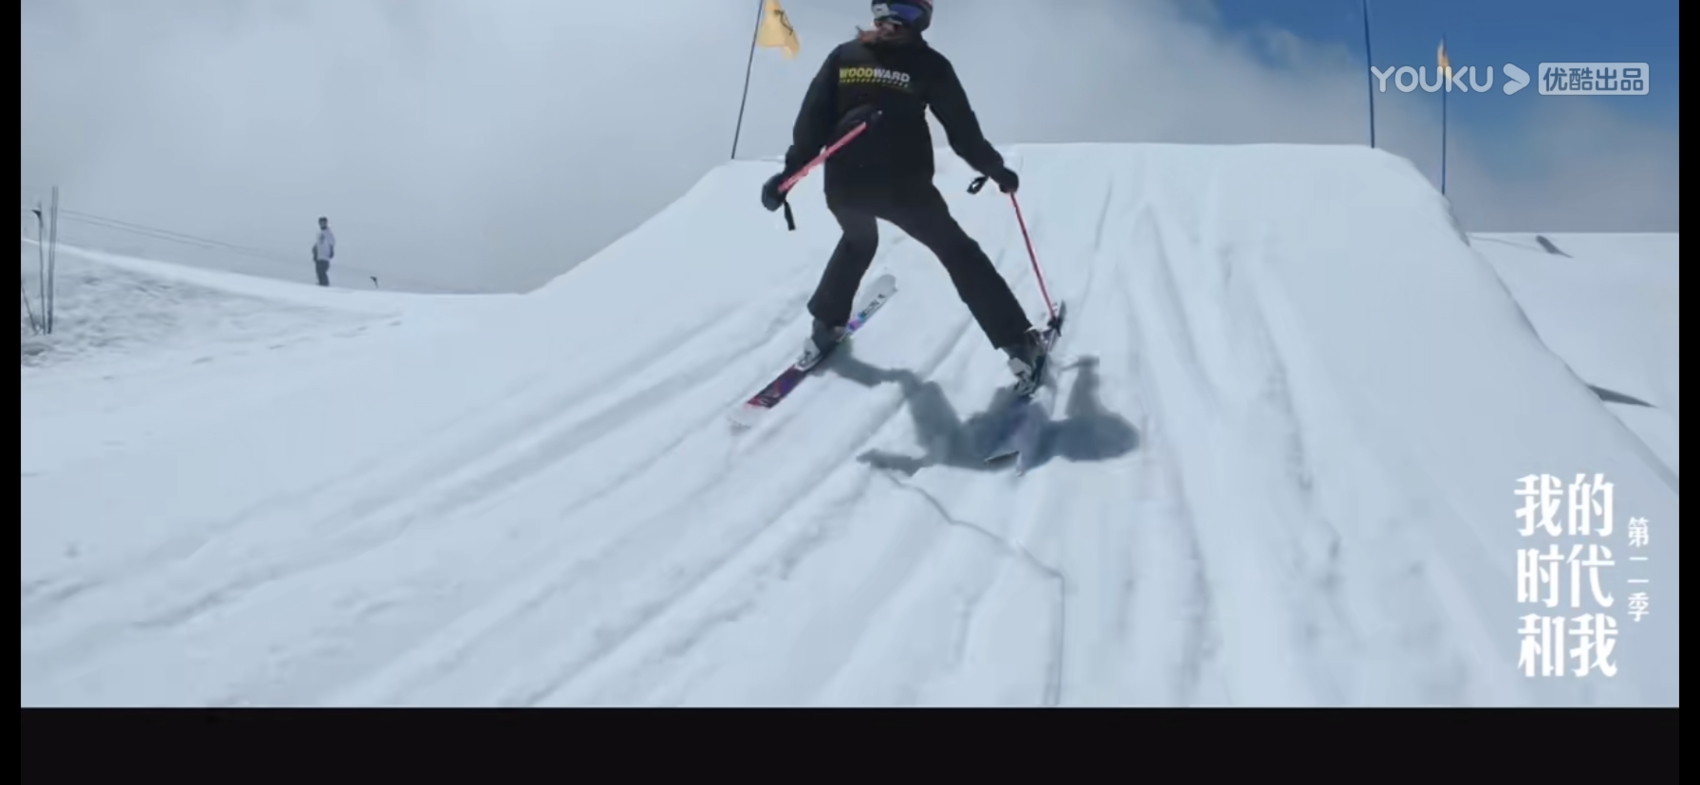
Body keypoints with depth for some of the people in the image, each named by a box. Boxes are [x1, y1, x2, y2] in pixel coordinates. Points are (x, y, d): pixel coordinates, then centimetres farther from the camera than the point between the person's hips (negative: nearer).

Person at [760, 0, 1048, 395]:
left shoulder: (843, 55, 9)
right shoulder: (928, 64, 1)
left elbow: (813, 120, 3)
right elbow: (962, 129, 4)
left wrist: (789, 171, 6)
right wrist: (996, 169, 17)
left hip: (844, 185, 3)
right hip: (903, 186, -3)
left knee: (858, 240, 35)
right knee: (957, 251, 12)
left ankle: (825, 328, 35)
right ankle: (1019, 344, 6)